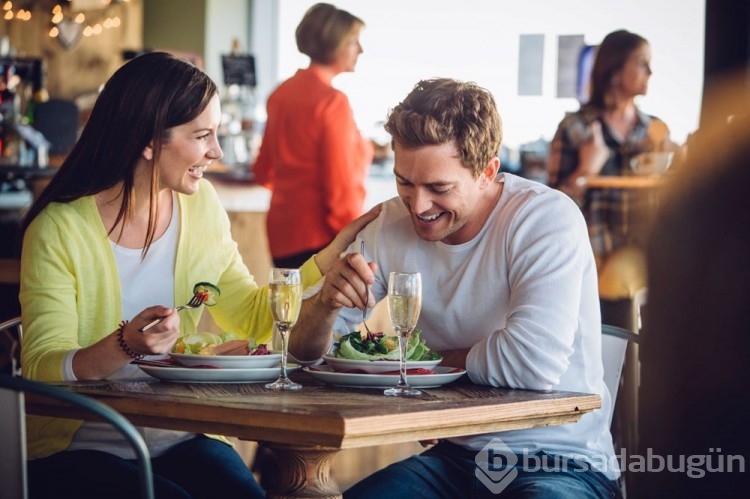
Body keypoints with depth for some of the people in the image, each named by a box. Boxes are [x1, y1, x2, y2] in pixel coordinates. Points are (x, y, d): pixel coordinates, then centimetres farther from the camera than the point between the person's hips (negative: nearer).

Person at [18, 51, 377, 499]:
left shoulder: (200, 206, 6)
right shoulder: (61, 231, -12)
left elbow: (253, 317, 14)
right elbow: (41, 370, -16)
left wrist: (337, 252, 6)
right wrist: (126, 346, -34)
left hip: (178, 441, 5)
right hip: (79, 452, -4)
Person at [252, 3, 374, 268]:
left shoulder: (282, 94, 10)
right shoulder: (332, 101, -14)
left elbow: (264, 172, 20)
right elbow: (342, 184, -17)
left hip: (282, 235, 8)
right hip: (320, 237, -8)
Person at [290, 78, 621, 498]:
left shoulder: (548, 219, -16)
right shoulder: (391, 227, 2)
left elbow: (533, 362, -29)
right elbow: (306, 352, 6)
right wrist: (327, 303, -19)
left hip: (563, 462, -5)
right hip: (457, 456, 5)